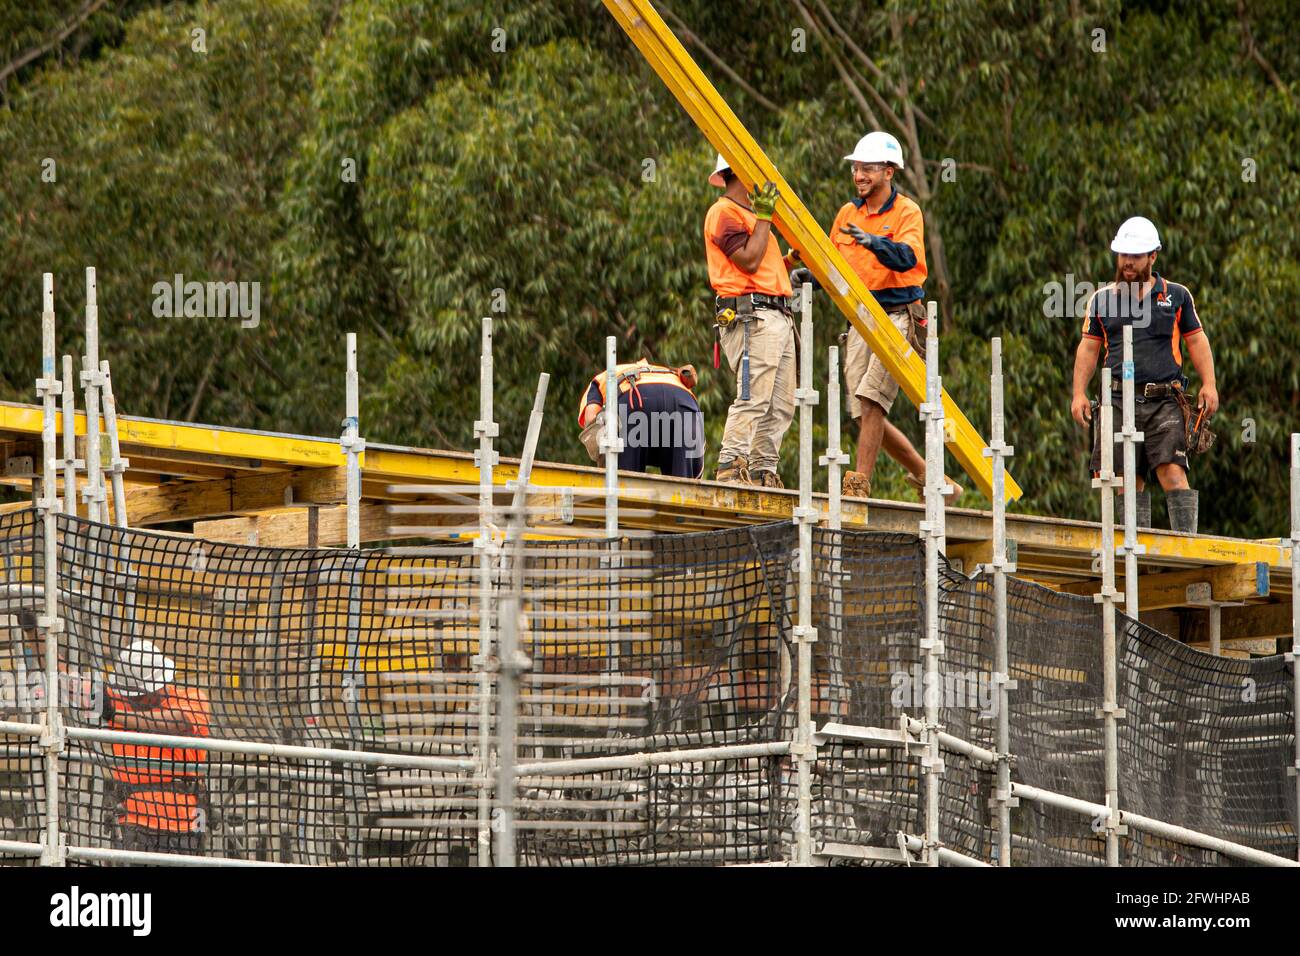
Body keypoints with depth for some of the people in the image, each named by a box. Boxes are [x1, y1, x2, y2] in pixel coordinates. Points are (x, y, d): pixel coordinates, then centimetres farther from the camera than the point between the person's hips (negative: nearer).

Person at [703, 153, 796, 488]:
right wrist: (763, 216, -10)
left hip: (777, 318, 10)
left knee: (780, 406, 5)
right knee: (752, 399, -18)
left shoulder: (749, 214, 26)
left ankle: (763, 471, 6)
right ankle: (730, 467, -19)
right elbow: (749, 260, -16)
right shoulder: (723, 213, -5)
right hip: (749, 316, -10)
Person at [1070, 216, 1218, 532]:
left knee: (1173, 472, -15)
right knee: (1128, 481, -1)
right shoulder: (1102, 299, 15)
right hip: (1120, 402, 2)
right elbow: (1088, 348, 15)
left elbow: (1196, 340, 13)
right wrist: (1079, 393, 4)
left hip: (1165, 402, -2)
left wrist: (1209, 385, 2)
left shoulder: (1177, 296, 12)